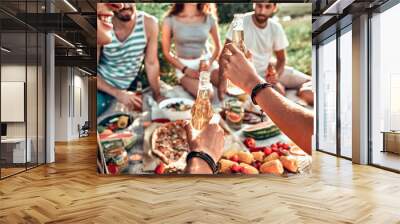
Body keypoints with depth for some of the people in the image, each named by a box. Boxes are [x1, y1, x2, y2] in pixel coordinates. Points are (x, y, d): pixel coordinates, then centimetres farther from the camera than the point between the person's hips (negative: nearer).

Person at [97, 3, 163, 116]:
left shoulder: (149, 23, -19)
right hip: (102, 86, -2)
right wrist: (117, 93, -30)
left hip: (129, 87, 2)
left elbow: (151, 63, -9)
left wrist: (157, 95, -4)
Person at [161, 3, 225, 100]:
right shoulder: (170, 20, -8)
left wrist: (210, 62, -8)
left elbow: (218, 46, 10)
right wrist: (185, 69, -12)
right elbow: (166, 52, -2)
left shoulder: (209, 18, -2)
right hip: (184, 65, -3)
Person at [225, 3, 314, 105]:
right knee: (278, 92, -30)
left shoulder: (276, 28, -2)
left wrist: (276, 74, -17)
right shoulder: (241, 22, -16)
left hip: (269, 69, 4)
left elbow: (281, 59, 6)